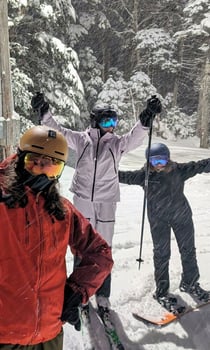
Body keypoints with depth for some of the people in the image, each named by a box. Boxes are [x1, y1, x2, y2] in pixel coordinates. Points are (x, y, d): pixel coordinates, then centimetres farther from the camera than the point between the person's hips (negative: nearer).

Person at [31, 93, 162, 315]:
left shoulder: (117, 143, 1)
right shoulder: (81, 139, 1)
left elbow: (135, 137, -14)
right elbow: (58, 132, 2)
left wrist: (147, 117, -30)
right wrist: (43, 112, -8)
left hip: (106, 203, 0)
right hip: (82, 201, 0)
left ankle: (102, 295, 21)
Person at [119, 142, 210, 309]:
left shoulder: (179, 170, -8)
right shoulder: (145, 174, -8)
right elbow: (126, 176, -5)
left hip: (182, 216, 2)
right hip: (158, 220, -1)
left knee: (188, 251, 14)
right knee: (161, 254, 6)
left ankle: (190, 283, 37)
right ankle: (162, 290, 22)